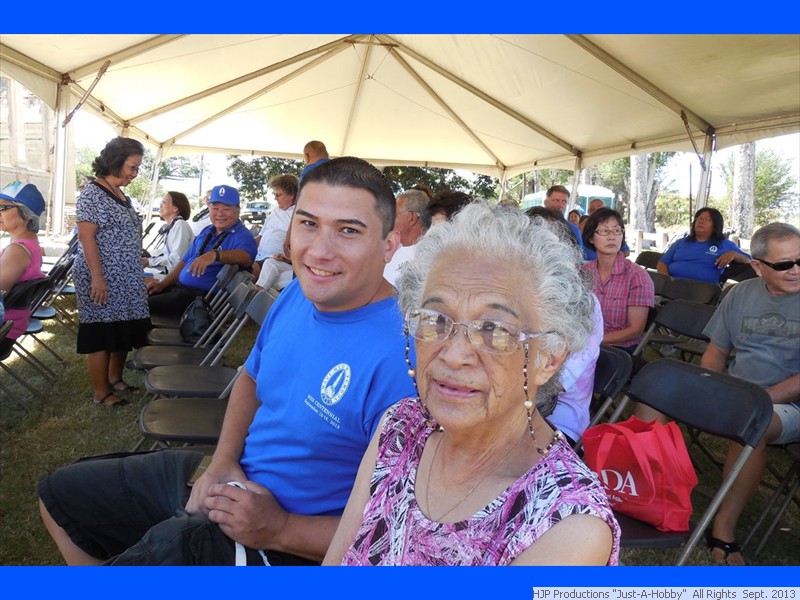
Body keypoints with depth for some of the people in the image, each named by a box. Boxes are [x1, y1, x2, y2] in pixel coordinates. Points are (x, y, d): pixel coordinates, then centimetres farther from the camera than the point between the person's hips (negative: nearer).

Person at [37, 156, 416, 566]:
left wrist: (281, 529, -25)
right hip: (238, 475, 8)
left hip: (289, 543, -7)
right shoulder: (299, 294, -5)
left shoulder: (400, 360, -30)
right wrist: (224, 460, -4)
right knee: (59, 494, 17)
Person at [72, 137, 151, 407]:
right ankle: (101, 392, 9)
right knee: (101, 334, -1)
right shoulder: (92, 193, -12)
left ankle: (115, 378, 30)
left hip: (126, 280, 9)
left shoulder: (121, 195, 14)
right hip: (103, 280, -8)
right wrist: (97, 277, -22)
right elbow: (86, 236, -17)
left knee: (124, 330, 14)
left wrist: (136, 272, 21)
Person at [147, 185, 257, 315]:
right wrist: (162, 284, 14)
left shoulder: (243, 236, -9)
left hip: (203, 295, -8)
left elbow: (246, 257, -32)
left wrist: (214, 255, -48)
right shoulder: (207, 232, 18)